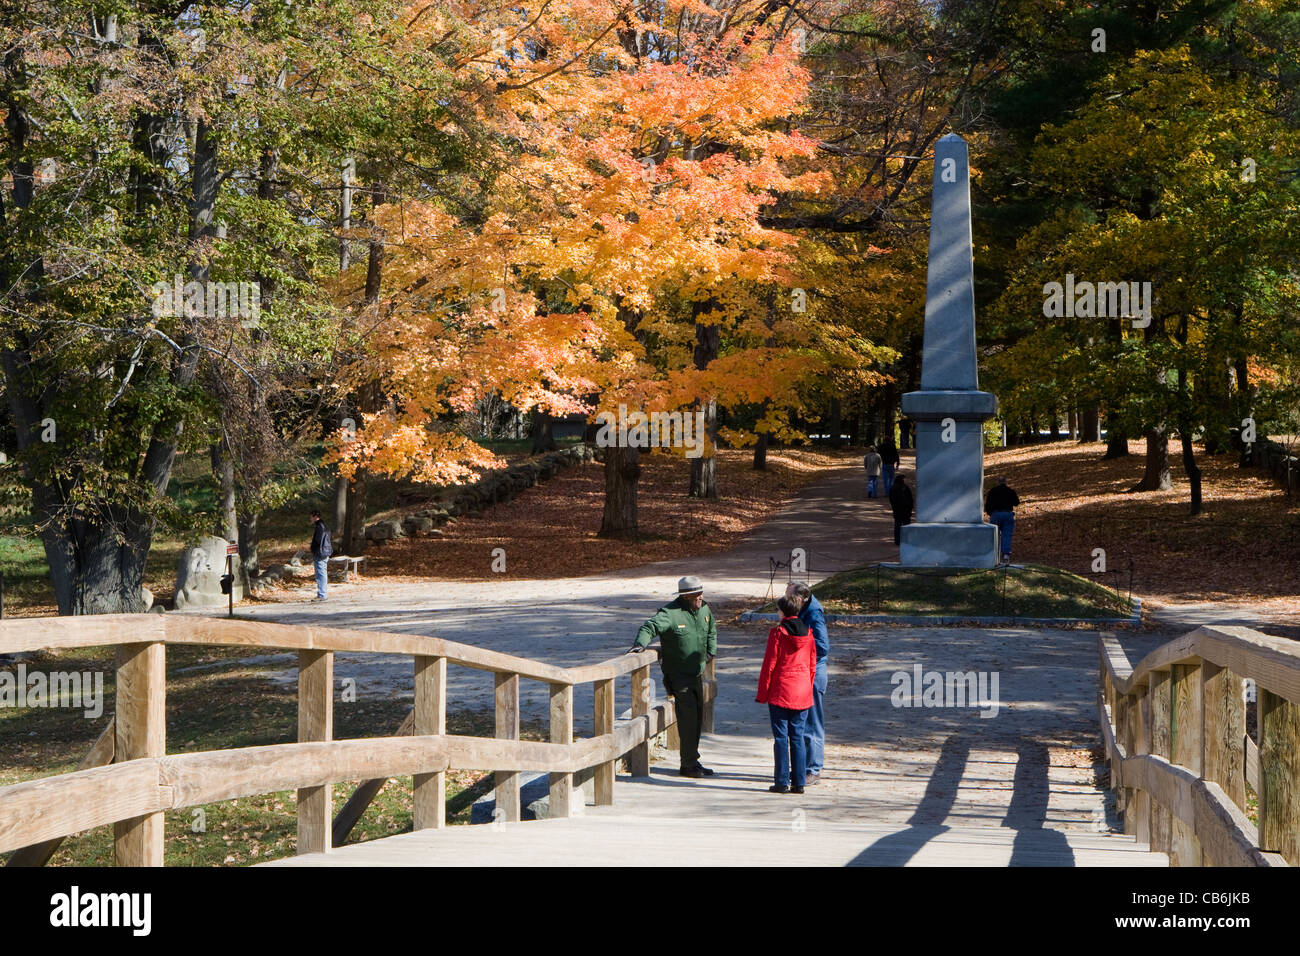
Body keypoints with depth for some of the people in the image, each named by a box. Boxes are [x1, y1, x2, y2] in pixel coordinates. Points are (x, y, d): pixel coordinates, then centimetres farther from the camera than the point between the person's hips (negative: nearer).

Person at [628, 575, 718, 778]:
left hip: (698, 673, 8)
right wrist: (641, 644, -45)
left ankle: (692, 759, 23)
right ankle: (689, 765, -9)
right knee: (687, 716, -14)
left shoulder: (704, 610, 7)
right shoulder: (670, 613, -17)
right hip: (678, 675, -8)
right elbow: (650, 627, -28)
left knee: (698, 715, 11)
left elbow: (712, 630, 28)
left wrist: (711, 651, 24)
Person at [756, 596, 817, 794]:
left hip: (780, 692, -5)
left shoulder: (778, 633, -9)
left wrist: (762, 694, -2)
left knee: (781, 737, 0)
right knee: (798, 737, 9)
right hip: (802, 694, 5)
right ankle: (798, 782, 8)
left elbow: (769, 665, -8)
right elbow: (812, 665, 10)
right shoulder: (807, 633, 5)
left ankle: (782, 782, 0)